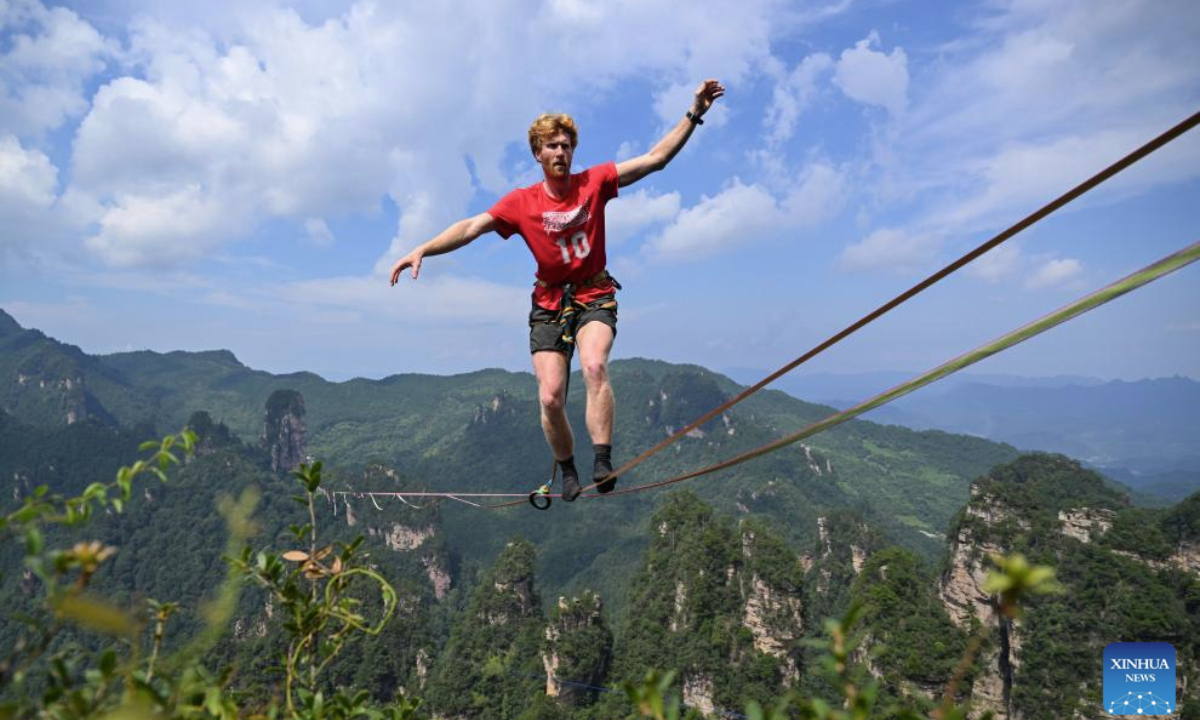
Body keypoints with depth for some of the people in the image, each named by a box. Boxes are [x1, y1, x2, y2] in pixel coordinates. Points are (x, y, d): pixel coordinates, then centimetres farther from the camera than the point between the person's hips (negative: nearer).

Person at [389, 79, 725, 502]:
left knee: (594, 366, -30)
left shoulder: (594, 182, -1)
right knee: (550, 398, -7)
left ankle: (603, 463, -27)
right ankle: (567, 471, 17)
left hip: (594, 296, -1)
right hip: (549, 304, 1)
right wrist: (423, 249, -23)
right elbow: (472, 227, -10)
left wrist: (694, 114, -9)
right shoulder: (521, 203, -3)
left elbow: (655, 158, -3)